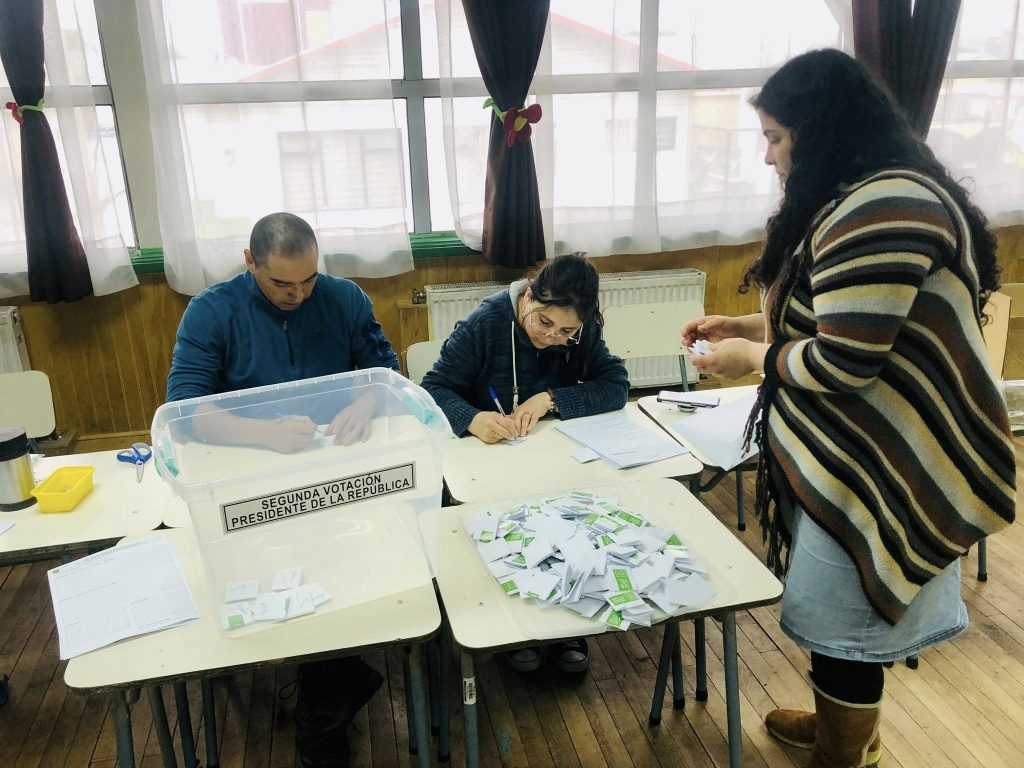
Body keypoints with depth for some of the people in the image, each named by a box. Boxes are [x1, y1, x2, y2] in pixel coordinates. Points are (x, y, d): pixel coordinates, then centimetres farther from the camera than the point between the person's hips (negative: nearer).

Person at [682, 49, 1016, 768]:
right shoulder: (869, 196, 12)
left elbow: (843, 362, -27)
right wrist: (744, 325, 11)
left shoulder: (880, 209, -24)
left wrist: (749, 358, -11)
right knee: (847, 608, 23)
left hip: (886, 465, -10)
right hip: (868, 454, 10)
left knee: (844, 618, 7)